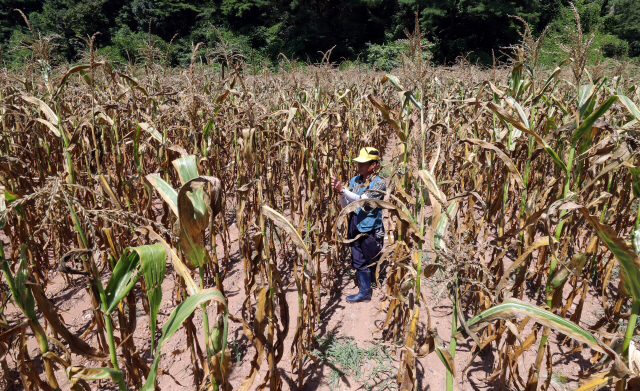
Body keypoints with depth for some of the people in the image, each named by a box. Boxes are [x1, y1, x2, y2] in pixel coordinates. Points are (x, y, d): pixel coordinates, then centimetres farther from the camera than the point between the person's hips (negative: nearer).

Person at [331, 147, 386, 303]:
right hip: (355, 228, 6)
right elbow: (345, 205, 5)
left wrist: (343, 189, -27)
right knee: (359, 263, 14)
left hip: (371, 230, -6)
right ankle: (365, 292, 28)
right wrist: (339, 192, -13)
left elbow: (363, 201, -24)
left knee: (374, 264, 7)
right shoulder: (354, 181, 6)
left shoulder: (378, 183, -11)